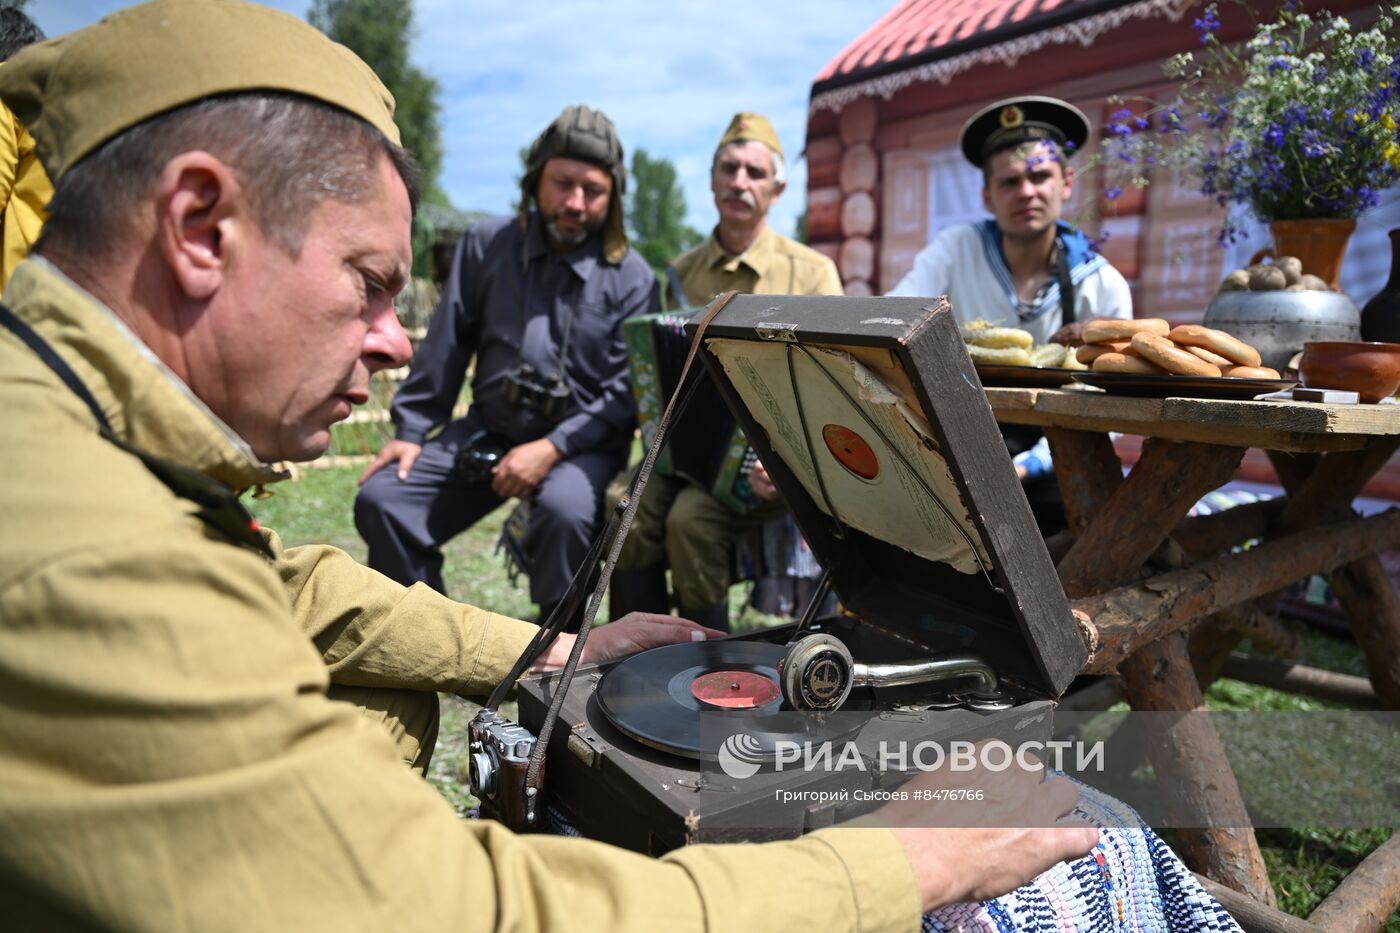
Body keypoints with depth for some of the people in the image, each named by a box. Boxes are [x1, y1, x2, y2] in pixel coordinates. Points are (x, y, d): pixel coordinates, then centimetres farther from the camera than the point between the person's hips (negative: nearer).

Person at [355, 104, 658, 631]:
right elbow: (446, 345, 9)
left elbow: (629, 389, -9)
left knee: (565, 510, -36)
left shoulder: (632, 278, -4)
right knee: (381, 501, -13)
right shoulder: (488, 244, 4)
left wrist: (552, 448, -18)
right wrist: (410, 430, 4)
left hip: (580, 442, -3)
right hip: (486, 429, 4)